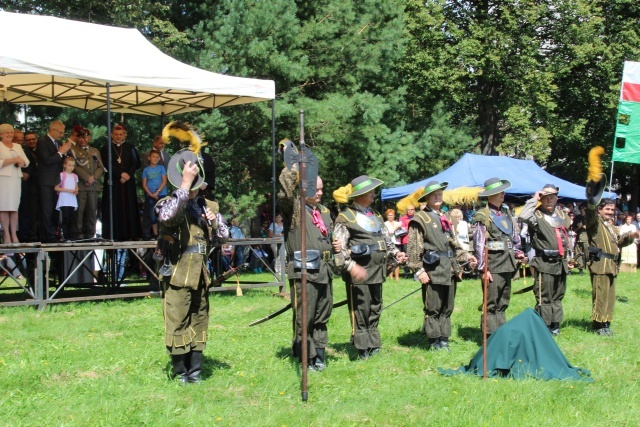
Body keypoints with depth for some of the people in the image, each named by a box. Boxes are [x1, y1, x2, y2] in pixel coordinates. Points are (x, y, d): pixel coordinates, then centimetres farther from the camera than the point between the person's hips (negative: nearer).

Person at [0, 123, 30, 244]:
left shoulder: (18, 146, 20)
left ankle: (14, 234, 0)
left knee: (14, 207, 0)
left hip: (16, 179, 5)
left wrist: (21, 162, -6)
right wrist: (13, 160, -12)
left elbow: (26, 161, 15)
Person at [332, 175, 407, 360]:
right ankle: (362, 349, 4)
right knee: (360, 311, -3)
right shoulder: (346, 217, -7)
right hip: (359, 272, -8)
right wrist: (351, 266, -25)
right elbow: (339, 247, -13)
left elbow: (386, 238, 23)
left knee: (375, 309, 13)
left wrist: (395, 252, 4)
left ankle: (373, 346, 23)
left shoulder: (376, 216, 18)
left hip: (377, 270, 8)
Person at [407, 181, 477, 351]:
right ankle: (434, 342, 5)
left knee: (447, 308, 10)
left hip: (450, 269, 7)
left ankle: (444, 341, 18)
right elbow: (413, 249, -7)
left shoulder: (446, 218, 20)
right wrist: (419, 270, -13)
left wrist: (466, 256, 10)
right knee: (433, 308, -3)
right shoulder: (420, 219, -3)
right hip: (433, 270, -7)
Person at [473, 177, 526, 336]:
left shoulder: (506, 213, 15)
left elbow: (514, 237, 23)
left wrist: (517, 253, 6)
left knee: (503, 302, 13)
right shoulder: (483, 216, -8)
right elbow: (479, 244, -11)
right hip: (493, 264, -7)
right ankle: (490, 336, 0)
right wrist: (483, 268, -14)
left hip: (507, 263, 7)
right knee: (491, 304, -4)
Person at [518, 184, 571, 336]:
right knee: (544, 297, -4)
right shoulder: (537, 215, -7)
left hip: (561, 262, 7)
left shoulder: (563, 215, 15)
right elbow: (523, 216, -30)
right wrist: (534, 199, -18)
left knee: (558, 296, 14)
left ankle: (555, 325, 23)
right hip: (544, 263, -7)